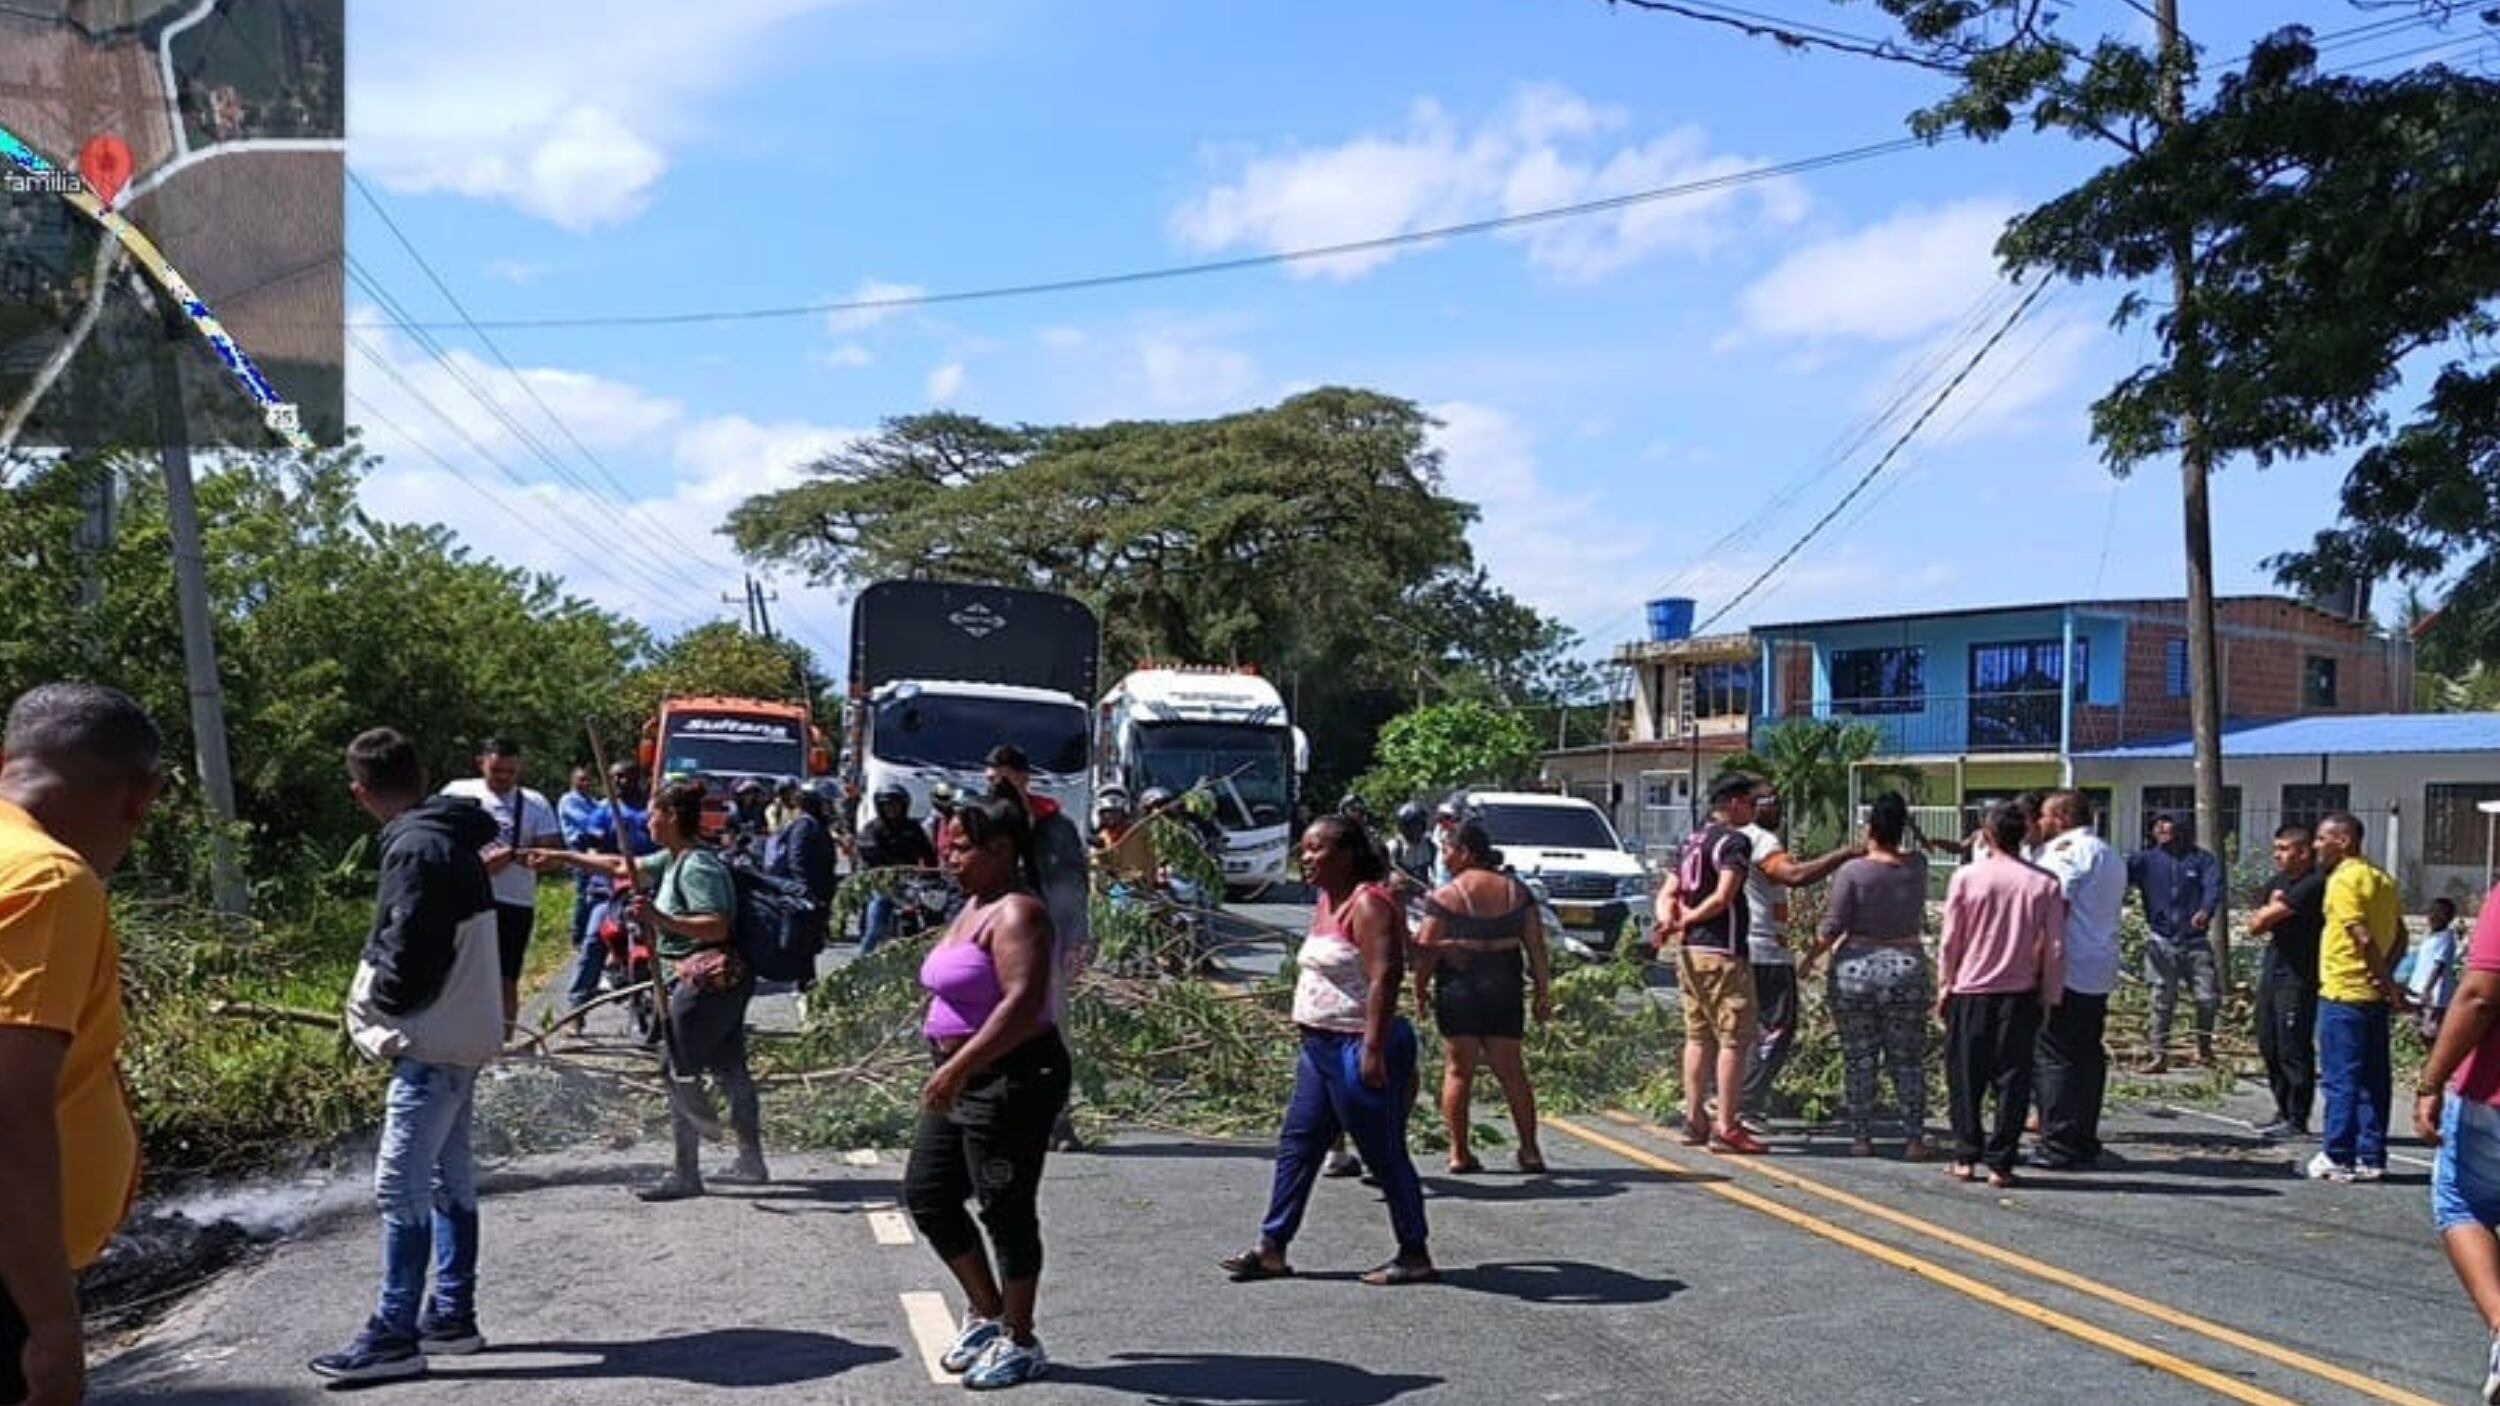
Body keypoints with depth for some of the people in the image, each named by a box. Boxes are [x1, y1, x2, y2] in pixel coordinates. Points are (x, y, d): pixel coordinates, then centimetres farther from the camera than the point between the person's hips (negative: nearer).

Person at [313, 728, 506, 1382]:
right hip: (460, 1035, 10)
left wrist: (374, 1006, -2)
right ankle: (453, 1316, 22)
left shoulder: (416, 849, -18)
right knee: (451, 1177, 14)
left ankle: (395, 1334, -1)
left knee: (401, 1184, -6)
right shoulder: (454, 839, 11)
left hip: (432, 1041, -10)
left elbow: (408, 956, -21)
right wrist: (387, 997, 13)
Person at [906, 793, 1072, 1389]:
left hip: (1012, 1080, -10)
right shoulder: (975, 906, 13)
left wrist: (959, 1065, -32)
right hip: (963, 1079, 10)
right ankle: (986, 1311, 28)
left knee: (1005, 1210, 1)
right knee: (926, 1194, 14)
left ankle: (1019, 1341, 16)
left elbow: (1024, 1002, -30)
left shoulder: (1016, 914, -18)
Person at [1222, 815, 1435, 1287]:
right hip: (1322, 1047, 10)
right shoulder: (1328, 901, 15)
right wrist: (1309, 1037, 23)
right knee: (1296, 1145, 10)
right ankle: (1272, 1247, 17)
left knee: (1384, 1154, -1)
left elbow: (1386, 975, -24)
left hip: (1358, 1047, -10)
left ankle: (1416, 1256, 10)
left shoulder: (1367, 903, -15)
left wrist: (1373, 1048, -29)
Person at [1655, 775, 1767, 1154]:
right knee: (1734, 1039, -4)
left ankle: (1694, 1120, 17)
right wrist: (1681, 923, -10)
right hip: (1723, 952, -9)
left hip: (1690, 951, 9)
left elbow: (1668, 892, 13)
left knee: (1698, 1036, 14)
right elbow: (1723, 897, -20)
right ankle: (1726, 1127, -5)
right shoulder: (1735, 841, -10)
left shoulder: (1692, 841, 16)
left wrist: (1671, 920, -5)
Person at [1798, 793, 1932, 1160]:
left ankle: (1861, 1137, 9)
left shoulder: (1853, 871, -9)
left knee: (1859, 1059, 6)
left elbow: (1832, 927, -8)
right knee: (1908, 1060, 9)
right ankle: (1914, 1139, 9)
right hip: (1907, 969, 2)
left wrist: (1809, 958, 3)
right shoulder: (1917, 867, 1)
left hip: (1856, 968, -2)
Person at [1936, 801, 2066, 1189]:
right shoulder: (2043, 884, -4)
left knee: (1966, 1078, 10)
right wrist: (2050, 996, 8)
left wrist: (1945, 985, 9)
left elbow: (1950, 939, -2)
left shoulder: (1966, 877, -6)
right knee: (2012, 1080, 5)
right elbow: (2055, 947, -2)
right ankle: (2000, 1164, 5)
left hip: (1970, 992, 0)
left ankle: (1966, 1158, 13)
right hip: (2020, 996, 0)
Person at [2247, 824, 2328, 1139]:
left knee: (2293, 1050, -6)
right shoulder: (2275, 883, 15)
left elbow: (2271, 915, -15)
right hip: (2272, 972, 9)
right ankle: (2284, 1111, 22)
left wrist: (2269, 912, 6)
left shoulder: (2315, 884, -13)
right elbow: (2255, 925, 12)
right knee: (2269, 1048, 12)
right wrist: (2272, 909, -6)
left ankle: (2297, 1121, -1)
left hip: (2299, 978, -9)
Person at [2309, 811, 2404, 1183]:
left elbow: (2362, 937, -20)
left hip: (2343, 994, -8)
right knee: (2373, 1079, 10)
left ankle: (2338, 1159, 1)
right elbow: (2400, 936, 13)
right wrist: (2386, 975, 7)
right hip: (2374, 996, 8)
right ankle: (2372, 1158, 14)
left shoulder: (2344, 880, -13)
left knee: (2340, 1080, -2)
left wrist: (2387, 982, -11)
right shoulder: (2381, 879, 13)